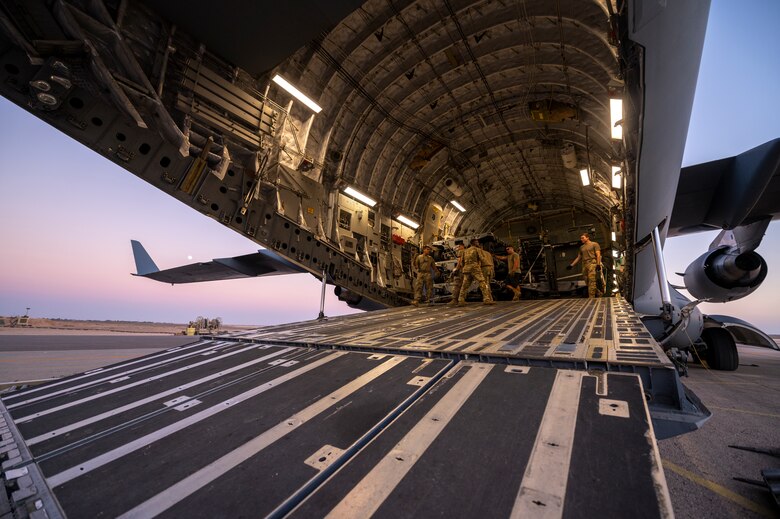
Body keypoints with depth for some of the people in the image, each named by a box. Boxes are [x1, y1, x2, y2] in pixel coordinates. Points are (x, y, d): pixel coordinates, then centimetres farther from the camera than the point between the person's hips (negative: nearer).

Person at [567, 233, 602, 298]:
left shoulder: (594, 244, 8)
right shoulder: (581, 247, 24)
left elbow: (598, 255, -2)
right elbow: (578, 257, 26)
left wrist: (598, 264, -15)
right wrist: (571, 265, 19)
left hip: (592, 263, -6)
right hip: (584, 264, 6)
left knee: (591, 281, -13)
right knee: (587, 282, 1)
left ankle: (591, 297, -16)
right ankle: (598, 294, 14)